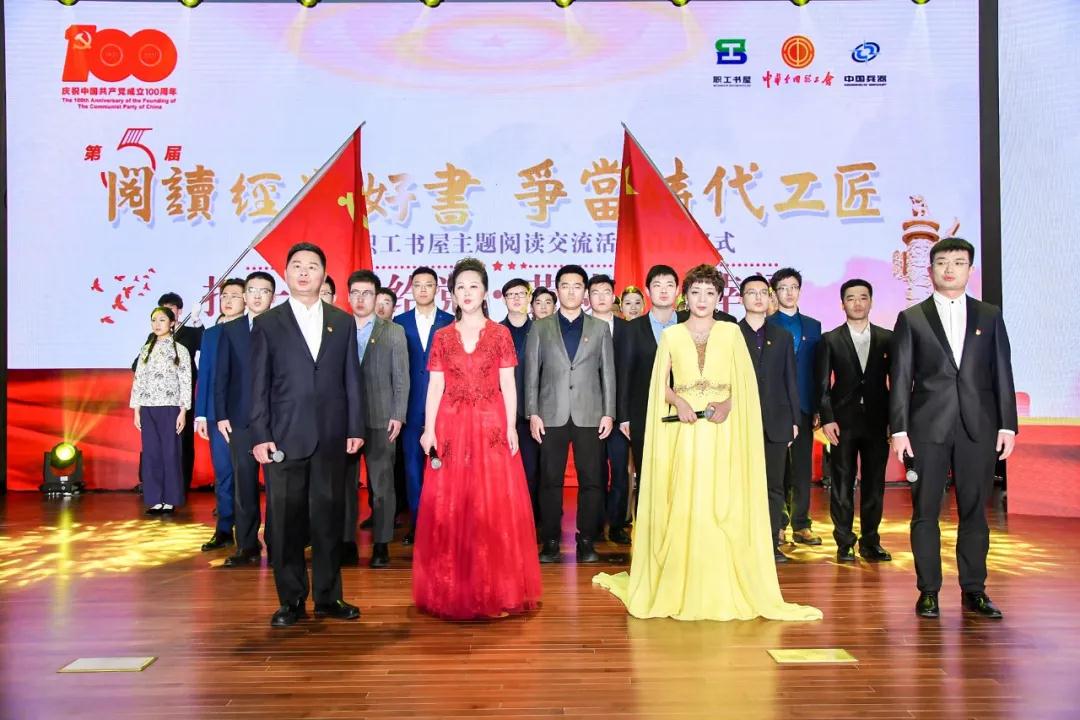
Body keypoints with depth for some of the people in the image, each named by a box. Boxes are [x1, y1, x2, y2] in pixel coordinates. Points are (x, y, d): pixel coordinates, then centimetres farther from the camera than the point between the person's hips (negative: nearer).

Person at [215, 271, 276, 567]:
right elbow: (221, 375, 8)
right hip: (241, 419, 2)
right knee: (244, 485, 5)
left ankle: (275, 545, 11)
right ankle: (247, 546, 13)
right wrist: (221, 415, 1)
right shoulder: (230, 330, 10)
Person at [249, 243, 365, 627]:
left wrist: (355, 428, 3)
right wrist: (260, 435, -5)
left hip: (331, 437, 2)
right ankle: (291, 601, 16)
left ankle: (328, 597, 19)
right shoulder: (267, 324, 5)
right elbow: (258, 385, 2)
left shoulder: (343, 322, 10)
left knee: (329, 517, 7)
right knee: (287, 521, 4)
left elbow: (351, 378, 8)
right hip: (284, 437, -1)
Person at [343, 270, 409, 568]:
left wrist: (398, 416, -5)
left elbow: (401, 378, 3)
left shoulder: (393, 331, 7)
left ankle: (381, 545, 9)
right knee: (344, 483, 4)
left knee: (381, 485, 2)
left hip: (380, 419, -1)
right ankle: (347, 543, 12)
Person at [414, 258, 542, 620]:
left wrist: (511, 427, -7)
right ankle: (453, 589, 14)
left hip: (491, 426, -1)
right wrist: (429, 429, -4)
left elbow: (508, 385, 2)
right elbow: (435, 386, 5)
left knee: (495, 505, 0)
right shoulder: (442, 337, 9)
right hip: (452, 427, 2)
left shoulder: (500, 334, 5)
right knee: (449, 507, 3)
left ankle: (496, 588, 12)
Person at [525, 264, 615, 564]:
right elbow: (531, 373, 6)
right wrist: (533, 413, -2)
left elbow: (608, 373, 8)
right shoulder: (540, 328, 9)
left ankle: (586, 542, 11)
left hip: (589, 415, 1)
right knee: (550, 481, 2)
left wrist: (608, 413, 0)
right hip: (552, 415, 0)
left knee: (590, 481, 1)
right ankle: (551, 542, 11)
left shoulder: (600, 328, 11)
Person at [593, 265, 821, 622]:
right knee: (681, 509, -2)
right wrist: (678, 401, -11)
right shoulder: (671, 335, 8)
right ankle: (679, 590, 8)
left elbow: (745, 382, 6)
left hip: (722, 433, 0)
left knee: (724, 509, -2)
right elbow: (659, 384, 8)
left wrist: (729, 403, -12)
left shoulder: (731, 332, 9)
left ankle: (723, 590, 7)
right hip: (683, 433, 0)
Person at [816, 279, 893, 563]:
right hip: (843, 422, -1)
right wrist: (827, 418, -8)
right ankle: (844, 544, 10)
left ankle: (870, 542, 17)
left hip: (877, 421, 1)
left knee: (874, 484, 6)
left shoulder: (887, 339, 8)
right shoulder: (830, 340, 4)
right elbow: (823, 385, 1)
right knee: (842, 484, 2)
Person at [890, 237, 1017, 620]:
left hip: (978, 427, 2)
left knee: (974, 510, 6)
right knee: (925, 511, 2)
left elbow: (1002, 373, 8)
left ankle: (974, 590, 16)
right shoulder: (911, 319, 6)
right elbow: (900, 378, 1)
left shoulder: (989, 316, 11)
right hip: (928, 427, -1)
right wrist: (899, 429, -5)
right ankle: (928, 591, 10)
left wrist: (1007, 425, 1)